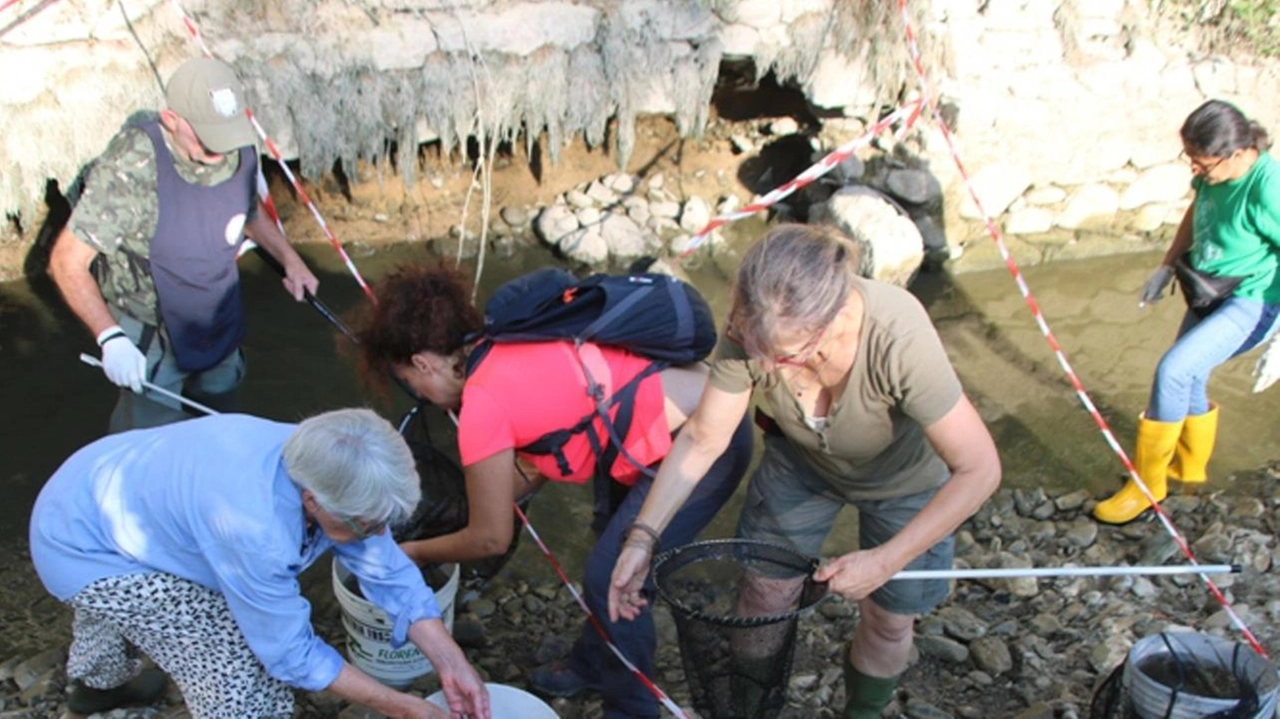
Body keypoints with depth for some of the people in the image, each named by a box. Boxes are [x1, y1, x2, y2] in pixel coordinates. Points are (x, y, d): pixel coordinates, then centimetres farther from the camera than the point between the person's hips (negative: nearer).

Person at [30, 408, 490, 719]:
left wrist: (451, 665, -17)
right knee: (242, 680, -16)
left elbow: (390, 572, -12)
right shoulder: (254, 528, -43)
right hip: (81, 546, -8)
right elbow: (291, 653, -29)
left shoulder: (320, 462, -22)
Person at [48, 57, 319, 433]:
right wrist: (110, 337, -35)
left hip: (221, 328, 6)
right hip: (150, 341, -6)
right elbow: (67, 261, -26)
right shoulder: (131, 167, -30)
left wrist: (290, 259, 5)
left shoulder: (239, 154, -10)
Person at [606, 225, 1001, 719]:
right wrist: (643, 535, -28)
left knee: (886, 620, 12)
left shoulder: (899, 340, -44)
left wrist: (885, 561, -35)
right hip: (801, 461, 2)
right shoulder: (753, 328, -34)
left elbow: (980, 470, -34)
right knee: (764, 596, 9)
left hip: (902, 478, -2)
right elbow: (701, 438, -21)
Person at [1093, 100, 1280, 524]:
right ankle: (1190, 468, 42)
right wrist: (1167, 267, 18)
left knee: (1173, 370, -20)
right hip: (1211, 295, 8)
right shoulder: (1214, 173, -6)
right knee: (1188, 379, 16)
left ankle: (1147, 484, -5)